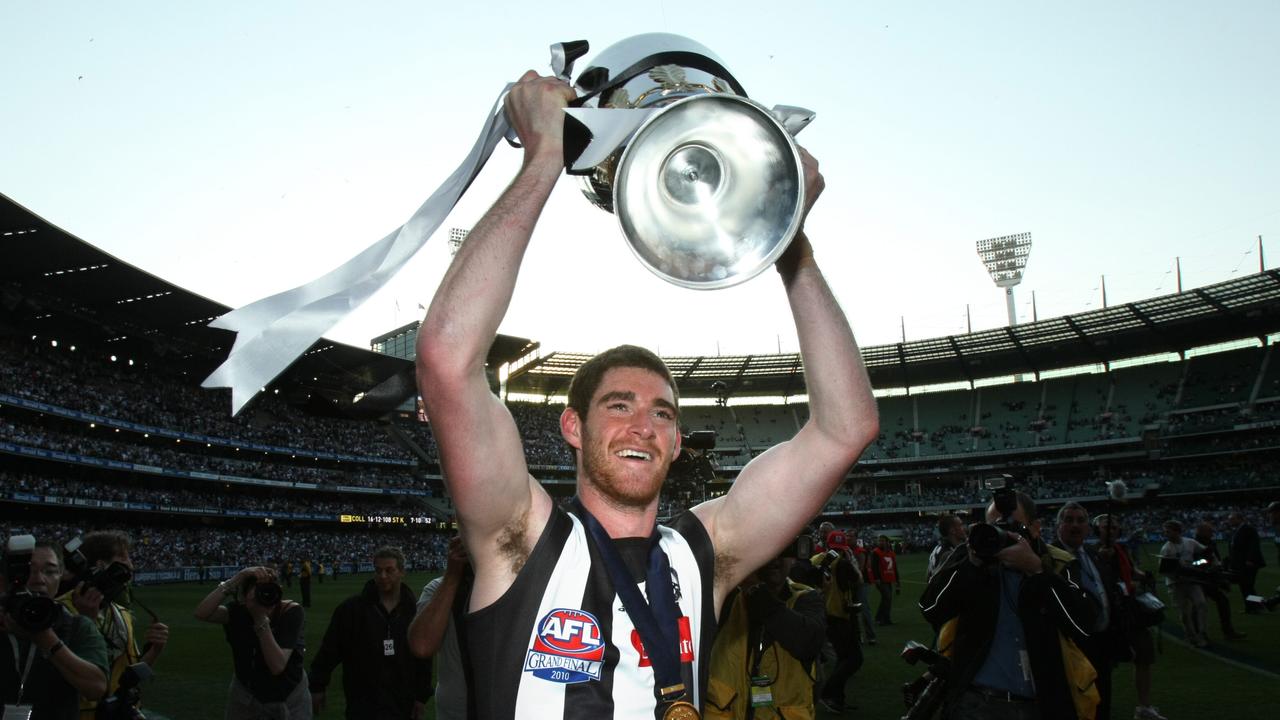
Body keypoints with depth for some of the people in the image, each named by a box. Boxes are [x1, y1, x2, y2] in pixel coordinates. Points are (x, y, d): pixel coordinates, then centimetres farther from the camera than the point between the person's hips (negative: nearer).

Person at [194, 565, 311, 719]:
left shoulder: (290, 611, -25)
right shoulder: (239, 611, -16)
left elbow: (277, 666, -33)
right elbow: (201, 613, -35)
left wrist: (261, 619, -38)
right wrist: (233, 581, -40)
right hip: (246, 693, 2)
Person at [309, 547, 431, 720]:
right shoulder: (351, 608, -5)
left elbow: (423, 657, 2)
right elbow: (329, 650, 0)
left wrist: (421, 696, 1)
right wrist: (317, 687, 0)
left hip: (403, 705, 2)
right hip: (363, 706, -2)